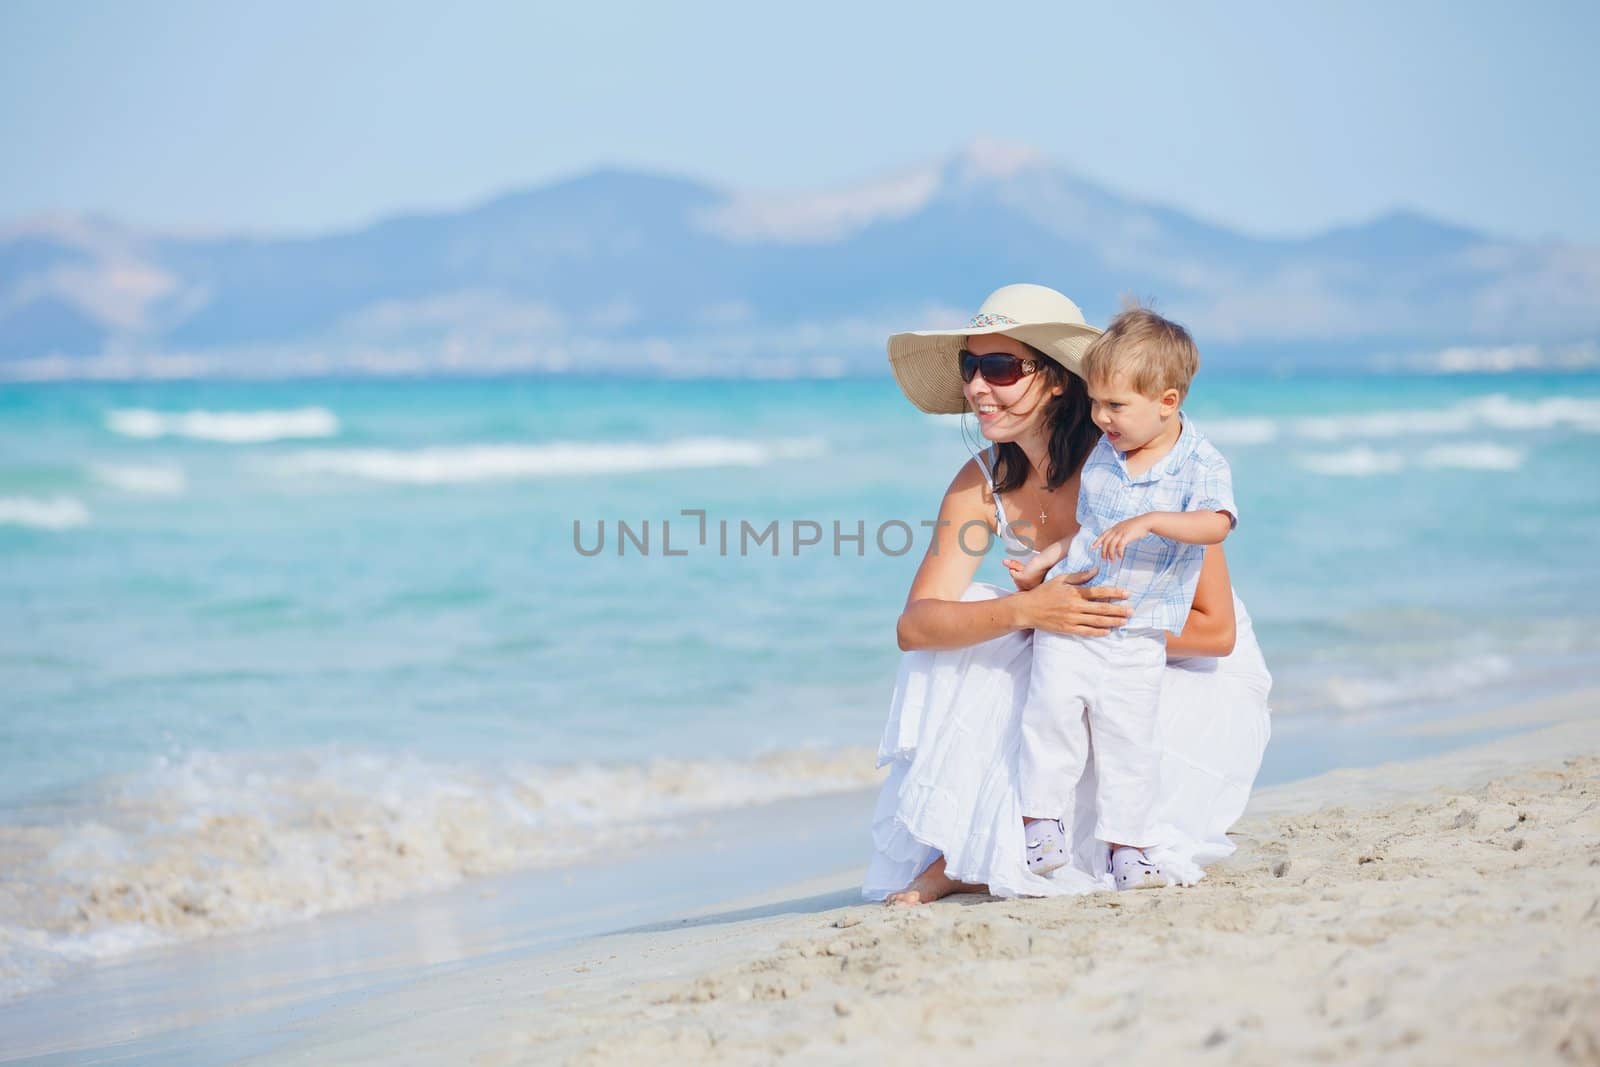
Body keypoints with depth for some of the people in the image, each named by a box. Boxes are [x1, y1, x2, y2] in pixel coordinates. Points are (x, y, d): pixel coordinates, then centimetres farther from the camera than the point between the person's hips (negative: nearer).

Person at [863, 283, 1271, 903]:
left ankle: (981, 859, -13)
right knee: (960, 622, -18)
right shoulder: (984, 484, -8)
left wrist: (1090, 622, -29)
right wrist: (1025, 610, -37)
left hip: (1194, 683, -5)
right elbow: (914, 625, -19)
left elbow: (1216, 630, -22)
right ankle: (951, 843, -19)